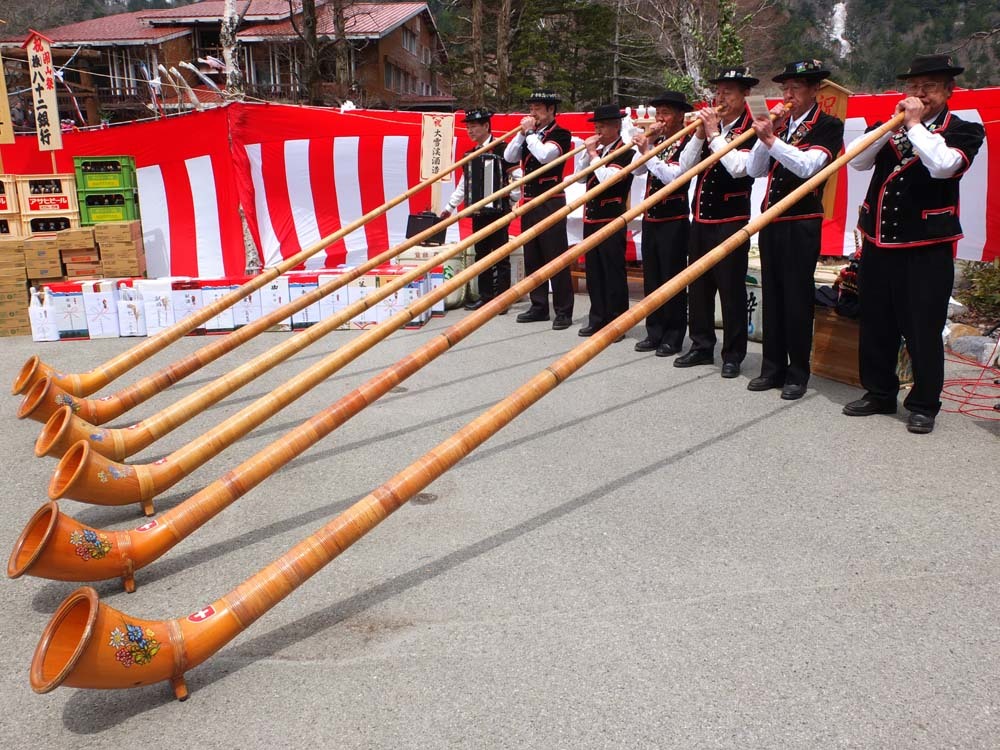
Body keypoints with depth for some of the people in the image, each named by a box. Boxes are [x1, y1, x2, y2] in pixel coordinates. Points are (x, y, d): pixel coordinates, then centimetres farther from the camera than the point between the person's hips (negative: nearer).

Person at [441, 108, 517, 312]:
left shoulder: (502, 148, -7)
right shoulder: (471, 154, 14)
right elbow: (464, 184, 20)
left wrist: (513, 203, -15)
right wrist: (450, 206, 20)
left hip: (497, 211, -7)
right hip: (478, 212, 7)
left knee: (500, 256, -2)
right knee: (481, 254, 10)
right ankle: (485, 296, 18)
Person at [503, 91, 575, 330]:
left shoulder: (561, 134, -5)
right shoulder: (529, 134, 15)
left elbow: (544, 155, -22)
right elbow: (508, 156, 6)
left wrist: (530, 133, -10)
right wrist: (522, 133, -2)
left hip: (551, 202, -7)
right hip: (529, 201, 7)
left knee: (556, 256, -6)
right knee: (532, 257, 10)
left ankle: (563, 311, -1)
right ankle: (539, 306, 19)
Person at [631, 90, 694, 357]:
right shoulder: (657, 141, 12)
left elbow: (673, 176, -19)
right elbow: (638, 170, 3)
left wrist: (647, 152, -20)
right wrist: (649, 142, -4)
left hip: (674, 220, -7)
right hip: (650, 218, 7)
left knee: (672, 278, -2)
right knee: (651, 277, 10)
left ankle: (674, 336, 6)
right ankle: (655, 332, 19)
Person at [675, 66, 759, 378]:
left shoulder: (751, 129, -6)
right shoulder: (708, 125, 12)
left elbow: (739, 167, -22)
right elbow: (684, 167, 6)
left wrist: (714, 134, -14)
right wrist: (699, 134, -6)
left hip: (731, 221, -7)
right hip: (701, 219, 7)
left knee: (731, 289, -1)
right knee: (698, 286, 12)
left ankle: (733, 355, 8)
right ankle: (702, 346, 24)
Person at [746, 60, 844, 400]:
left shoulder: (829, 126, -3)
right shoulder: (778, 125, 13)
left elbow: (808, 165, -19)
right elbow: (754, 170, 7)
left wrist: (771, 138, -23)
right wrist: (766, 134, -5)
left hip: (801, 224, -6)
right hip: (770, 221, 6)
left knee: (797, 298, -2)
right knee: (771, 295, 9)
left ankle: (798, 373, 8)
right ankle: (773, 368, 18)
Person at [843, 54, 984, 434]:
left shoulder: (965, 131, 2)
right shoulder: (888, 127, 14)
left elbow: (943, 165, -18)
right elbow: (857, 161, -1)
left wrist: (914, 125, -10)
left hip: (927, 248, -4)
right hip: (878, 244, 4)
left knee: (924, 329, 0)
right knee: (875, 324, 10)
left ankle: (924, 405, 13)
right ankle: (879, 393, 25)